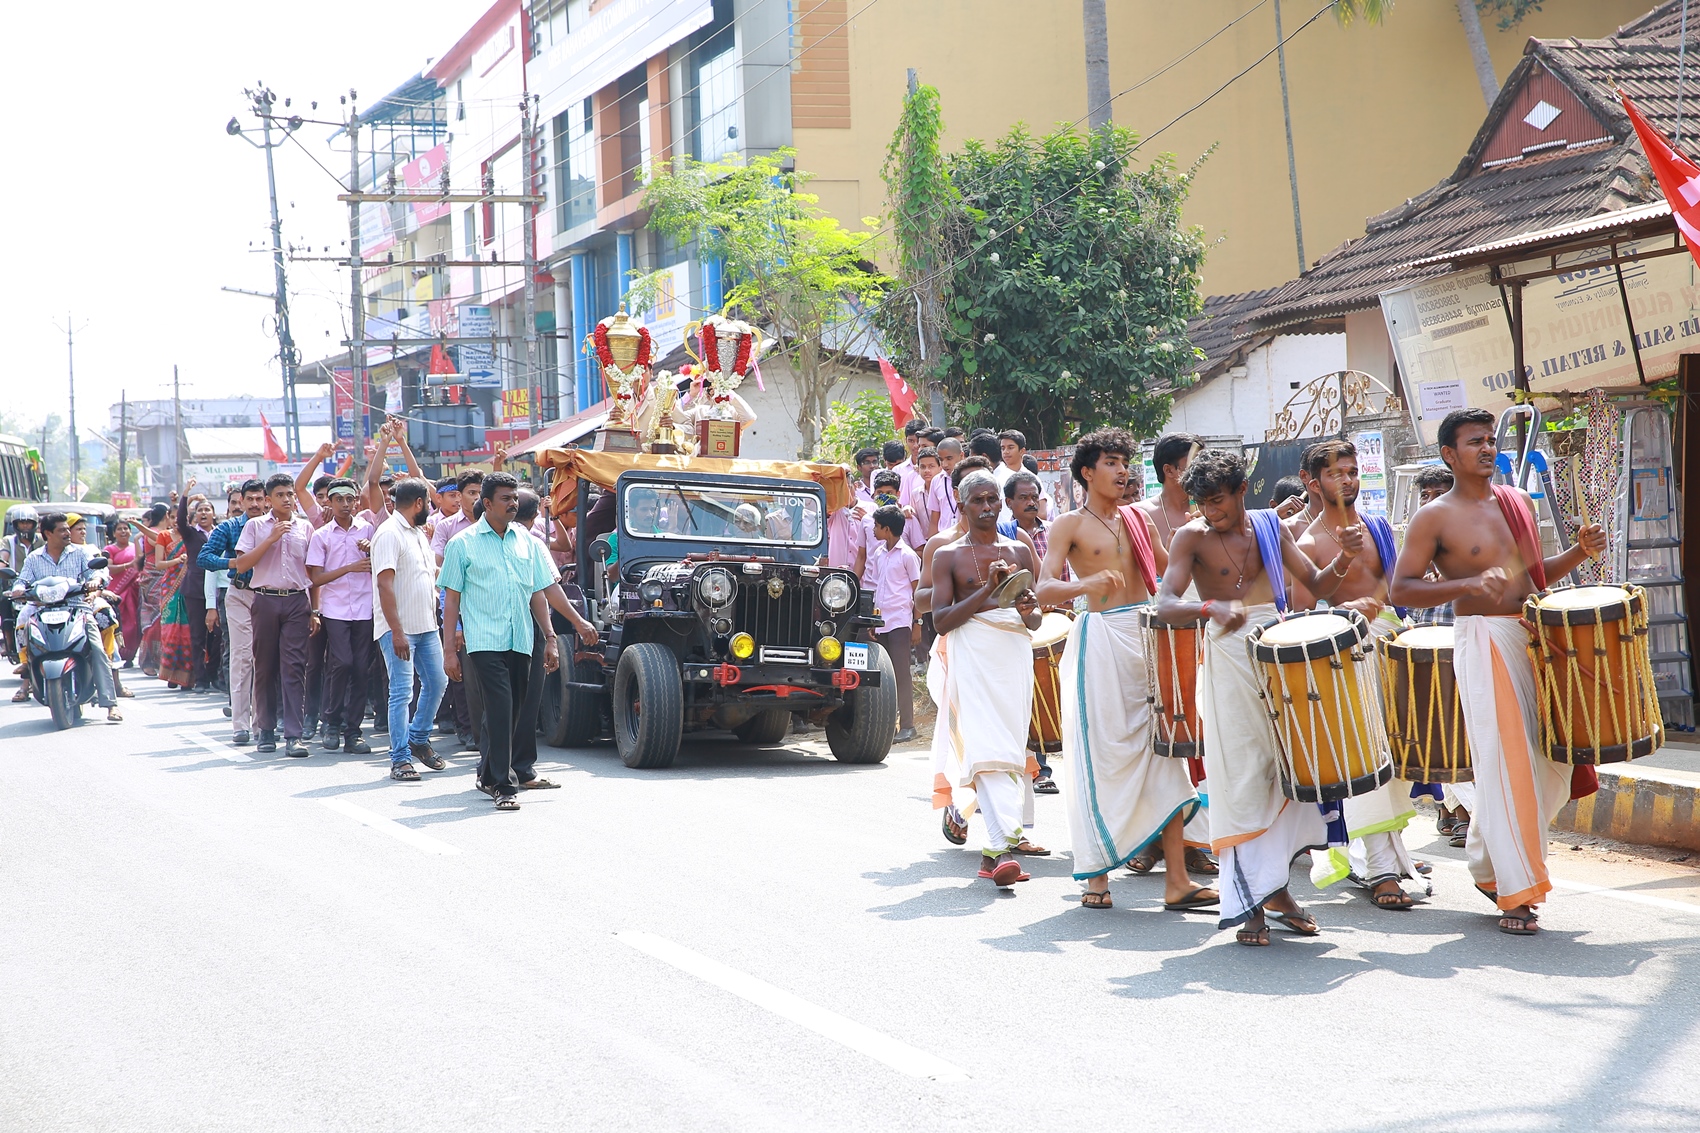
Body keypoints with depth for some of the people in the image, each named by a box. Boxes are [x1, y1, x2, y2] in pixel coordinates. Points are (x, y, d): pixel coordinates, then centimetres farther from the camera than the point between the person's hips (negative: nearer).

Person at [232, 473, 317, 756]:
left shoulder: (305, 528, 10)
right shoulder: (255, 526, 6)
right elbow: (241, 564, -3)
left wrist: (314, 611, 7)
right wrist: (271, 538, -10)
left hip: (297, 602, 0)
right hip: (265, 599, 0)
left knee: (294, 666, -7)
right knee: (265, 666, 4)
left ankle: (294, 735, -10)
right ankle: (267, 730, 14)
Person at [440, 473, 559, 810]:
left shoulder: (527, 543, 12)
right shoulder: (463, 544, 1)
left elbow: (538, 593, 16)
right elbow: (451, 599, 2)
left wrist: (550, 638, 9)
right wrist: (449, 650, -2)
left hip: (520, 642, 5)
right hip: (485, 640, -4)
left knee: (510, 712, 10)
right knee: (500, 709, -14)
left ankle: (488, 774, 27)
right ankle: (504, 786, -13)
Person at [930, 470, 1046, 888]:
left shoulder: (1020, 551, 17)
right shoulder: (948, 556, 8)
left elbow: (1036, 620, 19)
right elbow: (941, 619, -2)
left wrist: (1028, 610, -6)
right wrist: (988, 590, -13)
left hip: (1016, 653, 4)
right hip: (972, 655, -4)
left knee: (1011, 749, 2)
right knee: (987, 748, -19)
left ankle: (996, 847, 12)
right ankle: (1003, 846, -29)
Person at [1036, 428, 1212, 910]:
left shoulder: (1136, 519, 17)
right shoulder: (1068, 526, 2)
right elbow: (1045, 588, -12)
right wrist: (1085, 586, -31)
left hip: (1147, 635, 4)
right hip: (1099, 640, -4)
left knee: (1163, 755, -2)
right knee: (1101, 757, -4)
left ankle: (1177, 881, -3)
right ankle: (1096, 874, 9)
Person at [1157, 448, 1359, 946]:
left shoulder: (1270, 527, 10)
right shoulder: (1192, 537, -2)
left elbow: (1317, 585, 10)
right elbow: (1165, 605, -14)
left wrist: (1344, 558, -10)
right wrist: (1212, 607, -33)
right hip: (1229, 657, -4)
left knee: (1289, 768, 4)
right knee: (1242, 778, -5)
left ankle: (1275, 887, 17)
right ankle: (1248, 903, -1)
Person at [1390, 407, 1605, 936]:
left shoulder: (1518, 503, 15)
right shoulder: (1434, 517, -4)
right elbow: (1400, 588, -9)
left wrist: (1579, 553, 6)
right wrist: (1467, 585, -21)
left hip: (1535, 635, 7)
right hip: (1484, 640, -7)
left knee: (1553, 763, 8)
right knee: (1507, 762, -9)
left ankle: (1488, 860, 27)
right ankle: (1515, 892, -2)